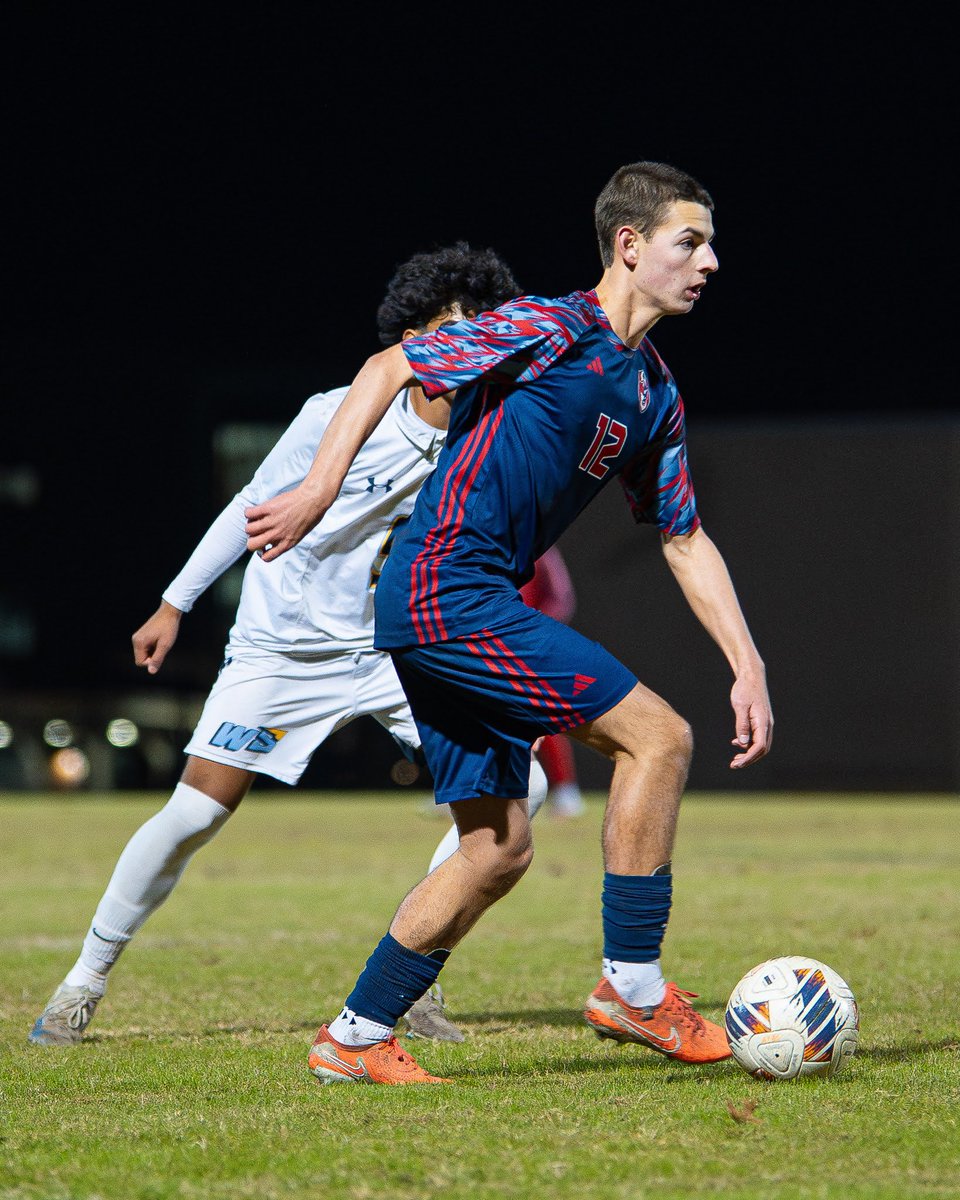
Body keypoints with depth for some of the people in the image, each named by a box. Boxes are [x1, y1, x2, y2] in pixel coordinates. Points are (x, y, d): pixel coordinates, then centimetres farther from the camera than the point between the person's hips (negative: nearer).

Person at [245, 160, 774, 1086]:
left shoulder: (656, 396, 17)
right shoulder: (551, 330, -9)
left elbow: (686, 541, 22)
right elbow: (390, 368, -10)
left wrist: (748, 667, 15)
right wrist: (319, 490, -19)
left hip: (442, 611, 9)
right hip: (449, 587, -9)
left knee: (499, 849, 9)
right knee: (656, 734, -11)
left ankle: (354, 1038, 15)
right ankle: (631, 985, -5)